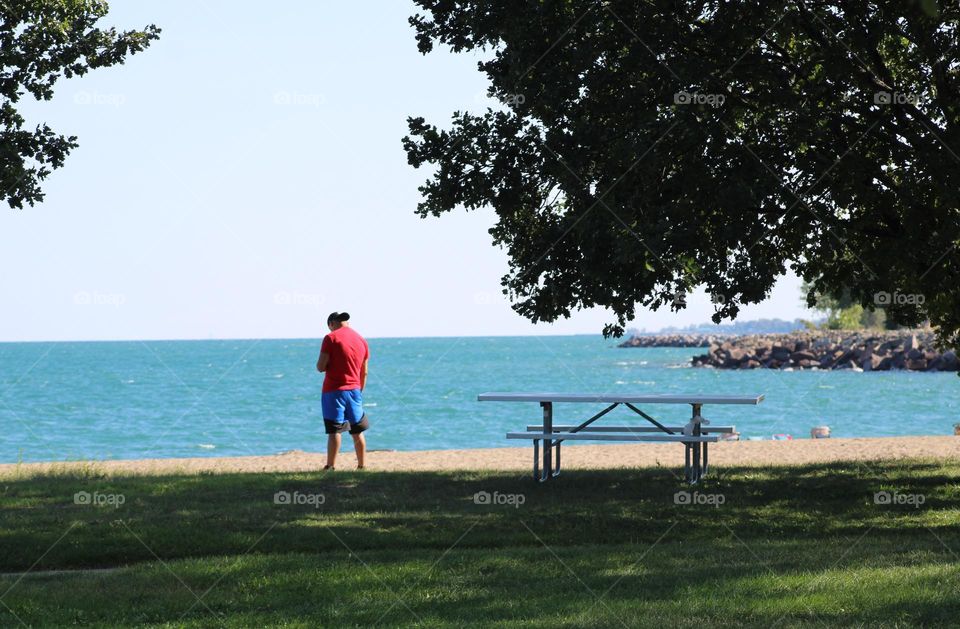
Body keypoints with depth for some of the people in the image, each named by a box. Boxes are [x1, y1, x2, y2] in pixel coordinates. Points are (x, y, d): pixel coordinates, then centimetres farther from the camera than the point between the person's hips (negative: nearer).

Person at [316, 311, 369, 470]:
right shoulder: (362, 341, 10)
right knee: (358, 432, 12)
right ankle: (361, 466, 17)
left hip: (333, 391, -5)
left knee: (334, 431, -7)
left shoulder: (331, 338, -7)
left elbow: (320, 367, -11)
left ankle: (330, 467, -11)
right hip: (354, 390, 5)